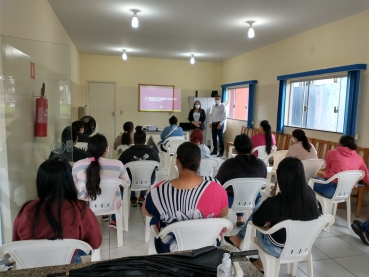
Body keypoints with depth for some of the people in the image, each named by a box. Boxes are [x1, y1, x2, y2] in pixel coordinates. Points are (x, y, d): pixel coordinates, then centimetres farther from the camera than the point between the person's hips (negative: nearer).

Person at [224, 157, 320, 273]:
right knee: (262, 208, 19)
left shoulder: (274, 203, -31)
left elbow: (255, 220, -12)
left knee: (259, 207, 14)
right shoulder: (310, 194, -16)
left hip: (278, 249, -5)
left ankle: (240, 239, 37)